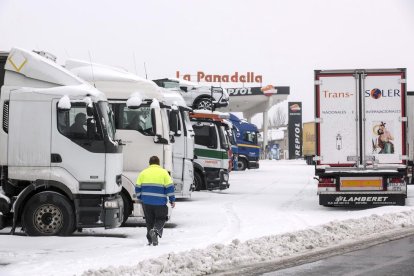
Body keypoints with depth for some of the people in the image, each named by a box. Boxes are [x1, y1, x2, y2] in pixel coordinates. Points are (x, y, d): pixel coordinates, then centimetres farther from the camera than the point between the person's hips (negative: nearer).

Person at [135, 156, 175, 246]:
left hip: (146, 202, 2)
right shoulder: (163, 173, 0)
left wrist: (140, 198, 24)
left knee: (149, 221, 14)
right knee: (160, 219, 10)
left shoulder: (143, 173, 7)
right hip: (160, 203, -2)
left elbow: (138, 188, 8)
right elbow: (169, 187, -3)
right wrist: (172, 200, 4)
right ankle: (155, 230, -19)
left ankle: (151, 240, 11)